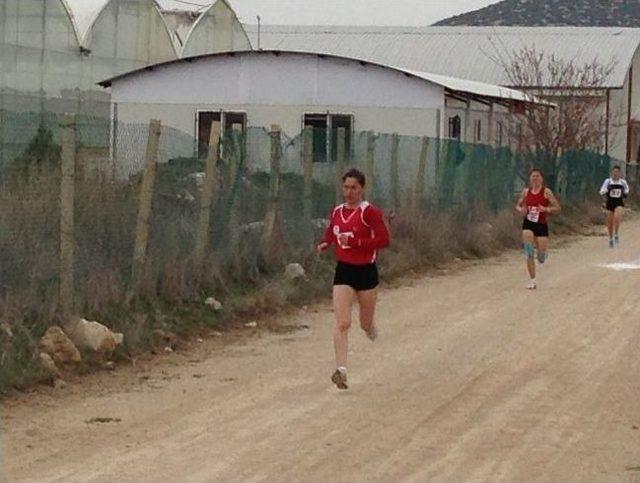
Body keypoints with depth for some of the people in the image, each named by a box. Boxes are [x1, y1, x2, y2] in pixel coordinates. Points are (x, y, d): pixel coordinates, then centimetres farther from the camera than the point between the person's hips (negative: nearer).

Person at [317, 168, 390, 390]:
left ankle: (372, 330, 51)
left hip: (366, 272, -3)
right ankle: (341, 369, -18)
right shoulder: (337, 212, 6)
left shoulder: (369, 212, -11)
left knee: (366, 324, 13)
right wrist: (325, 244, 3)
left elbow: (383, 240, -20)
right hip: (344, 272, 3)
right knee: (342, 323, -12)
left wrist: (353, 241, -25)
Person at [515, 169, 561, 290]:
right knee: (529, 254, -11)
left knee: (541, 257, -3)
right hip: (528, 224, 2)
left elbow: (557, 208, -5)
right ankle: (532, 281, -2)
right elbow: (518, 205, 16)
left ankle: (541, 255, 38)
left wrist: (546, 209, -23)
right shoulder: (526, 192, 6)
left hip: (541, 225, -2)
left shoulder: (546, 192, -5)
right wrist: (521, 210, -7)